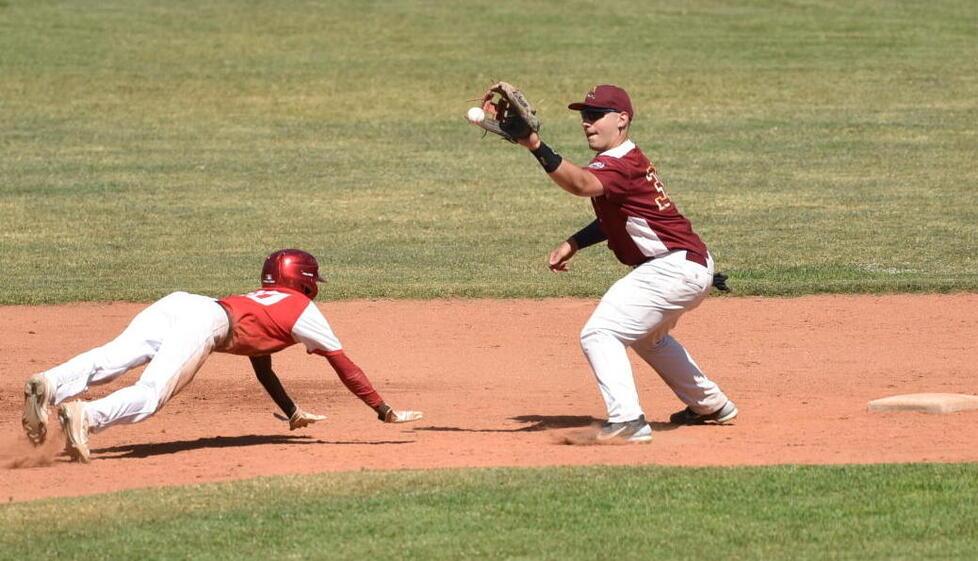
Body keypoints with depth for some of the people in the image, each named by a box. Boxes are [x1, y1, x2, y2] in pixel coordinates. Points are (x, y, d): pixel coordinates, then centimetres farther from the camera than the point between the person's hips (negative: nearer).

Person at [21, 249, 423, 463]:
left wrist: (293, 413, 61)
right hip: (204, 322, -6)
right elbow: (344, 367, 24)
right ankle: (84, 416, -48)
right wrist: (385, 412, 30)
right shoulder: (303, 309, 24)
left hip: (170, 305, 6)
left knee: (109, 361, -18)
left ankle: (49, 386, -44)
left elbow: (262, 370, 53)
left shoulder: (259, 299, 43)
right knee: (149, 394, -22)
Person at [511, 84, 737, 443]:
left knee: (599, 334, -18)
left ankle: (627, 422, -27)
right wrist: (574, 244, 8)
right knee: (647, 334, 35)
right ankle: (712, 406, 48)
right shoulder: (628, 159, 13)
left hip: (674, 267, -11)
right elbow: (616, 217, 23)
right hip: (693, 266, 11)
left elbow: (582, 184, -41)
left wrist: (537, 148, -53)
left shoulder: (621, 165, -20)